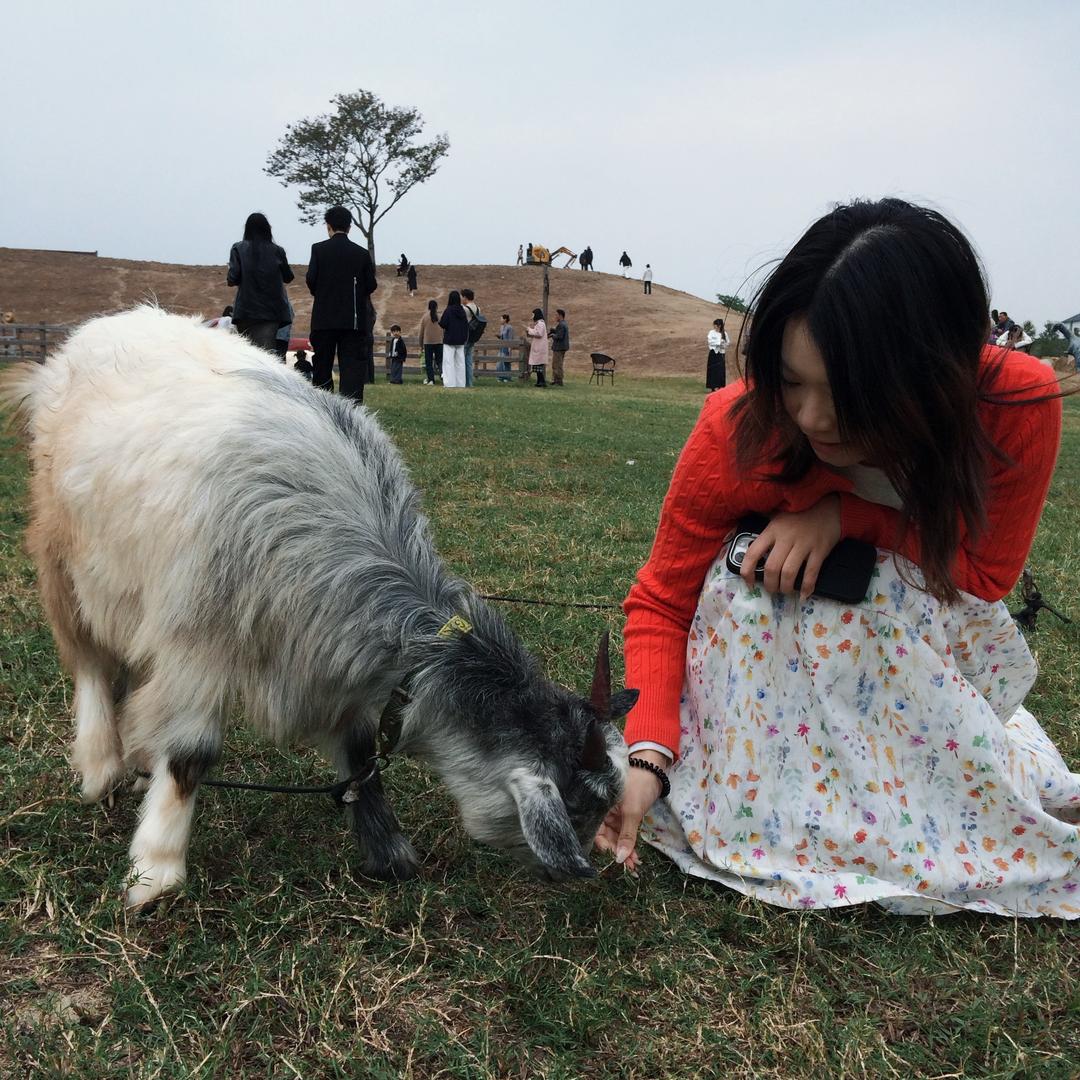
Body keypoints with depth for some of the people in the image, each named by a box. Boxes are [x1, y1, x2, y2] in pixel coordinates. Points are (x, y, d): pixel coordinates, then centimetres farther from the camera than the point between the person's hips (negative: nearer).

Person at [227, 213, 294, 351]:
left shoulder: (238, 249, -1)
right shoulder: (277, 251, 2)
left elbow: (233, 278, -7)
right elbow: (288, 277, 10)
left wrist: (229, 280, 15)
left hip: (246, 309, 0)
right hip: (271, 310, 0)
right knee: (265, 351, -8)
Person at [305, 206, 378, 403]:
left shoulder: (319, 249, -2)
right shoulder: (362, 253, 2)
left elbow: (311, 279, -8)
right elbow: (371, 285, 1)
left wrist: (320, 294, 11)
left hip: (324, 318, 0)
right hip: (353, 319, 0)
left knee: (322, 367, 9)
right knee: (352, 369, -1)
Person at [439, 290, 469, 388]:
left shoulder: (448, 310, -12)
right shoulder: (462, 311, 4)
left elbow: (443, 324, -16)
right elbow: (466, 325, 6)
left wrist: (439, 320, 5)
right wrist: (465, 338, 13)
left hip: (449, 340, -5)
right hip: (460, 340, 5)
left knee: (449, 362, -2)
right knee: (460, 362, 9)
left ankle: (450, 383, -8)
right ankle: (460, 383, 10)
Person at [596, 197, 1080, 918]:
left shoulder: (1020, 405, -31)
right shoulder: (739, 429, -33)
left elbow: (986, 576, -18)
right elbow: (661, 603, -23)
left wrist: (848, 515, -34)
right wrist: (647, 756, -39)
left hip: (929, 639, 1)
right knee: (751, 575, -31)